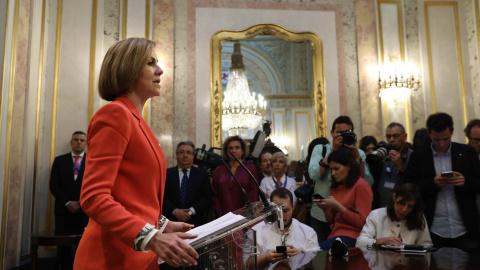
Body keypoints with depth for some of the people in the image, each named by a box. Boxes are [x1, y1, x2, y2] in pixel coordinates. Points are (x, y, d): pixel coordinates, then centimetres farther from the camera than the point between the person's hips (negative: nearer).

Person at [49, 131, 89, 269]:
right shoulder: (60, 160, 12)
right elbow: (54, 185, 5)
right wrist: (67, 203, -7)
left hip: (86, 210, -1)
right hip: (64, 210, 1)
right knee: (63, 246, 2)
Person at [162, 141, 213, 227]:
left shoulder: (202, 174, 7)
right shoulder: (167, 174, 7)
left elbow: (208, 197, 0)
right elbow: (162, 196, 0)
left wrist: (191, 211, -12)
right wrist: (174, 211, -14)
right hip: (172, 221, 0)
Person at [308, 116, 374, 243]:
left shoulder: (359, 153, 4)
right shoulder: (320, 149, 3)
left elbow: (368, 182, -9)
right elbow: (314, 175, -15)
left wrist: (356, 155, -14)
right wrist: (333, 150, -14)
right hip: (321, 216, 0)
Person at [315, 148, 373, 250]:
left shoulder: (361, 185, -3)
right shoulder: (336, 187, 17)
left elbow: (362, 222, -9)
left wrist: (337, 206, -13)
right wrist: (326, 208, 0)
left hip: (352, 237, -6)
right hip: (334, 234, 6)